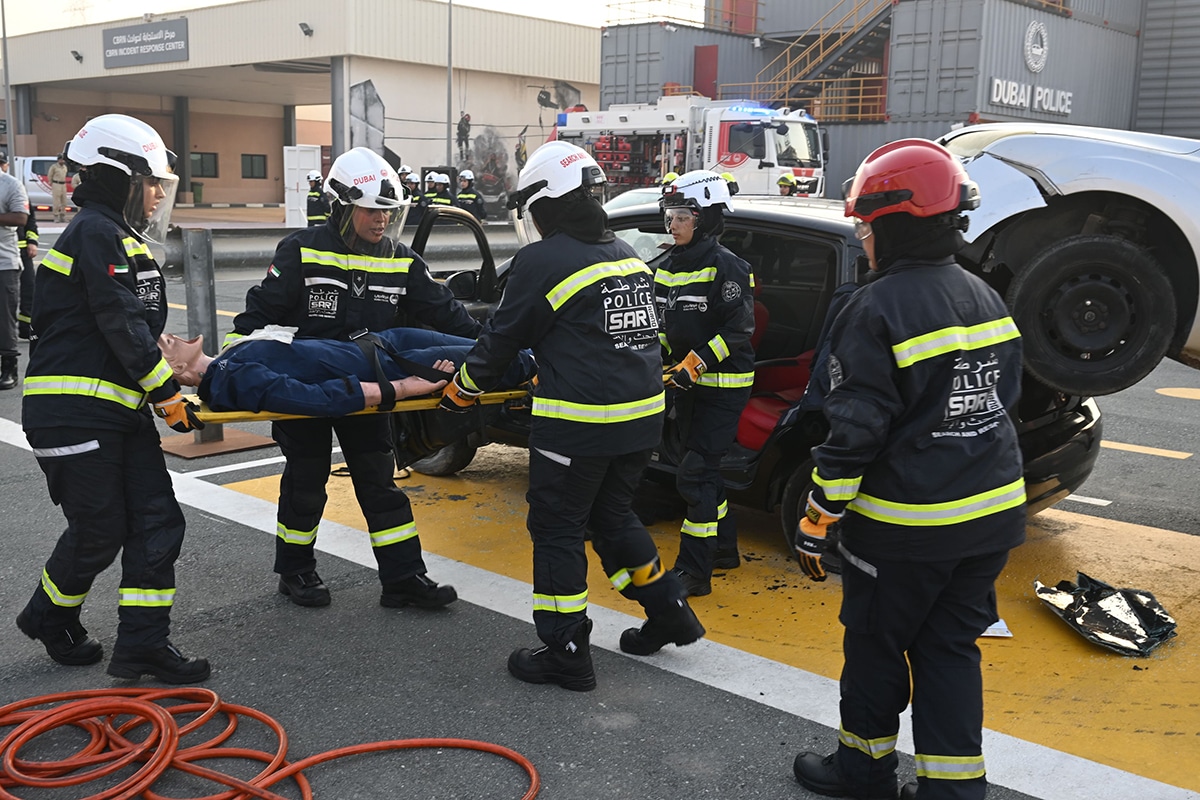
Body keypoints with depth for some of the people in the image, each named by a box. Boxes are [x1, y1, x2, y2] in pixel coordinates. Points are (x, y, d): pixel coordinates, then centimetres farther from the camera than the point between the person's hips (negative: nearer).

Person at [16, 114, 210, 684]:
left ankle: (142, 643, 9)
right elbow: (121, 326, -19)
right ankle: (48, 616, 27)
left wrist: (169, 383, 13)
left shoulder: (121, 238, 19)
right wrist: (167, 391, -16)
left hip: (121, 408, 10)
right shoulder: (96, 234, -13)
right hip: (73, 410, -10)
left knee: (156, 521, 3)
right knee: (99, 530, 0)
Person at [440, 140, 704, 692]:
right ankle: (669, 612, 31)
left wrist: (461, 389, 11)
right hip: (642, 417, 8)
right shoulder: (626, 255, 13)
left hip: (578, 424, -8)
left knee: (557, 530, 6)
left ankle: (566, 655, 12)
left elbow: (504, 336, -3)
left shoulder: (544, 261, -11)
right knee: (611, 515, 24)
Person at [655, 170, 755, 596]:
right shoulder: (667, 266, 9)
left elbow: (739, 330, -20)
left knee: (695, 474, -11)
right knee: (702, 467, 17)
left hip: (723, 385, -9)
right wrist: (658, 357, 2)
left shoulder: (726, 267, -16)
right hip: (688, 382, 9)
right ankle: (724, 547, 34)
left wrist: (695, 365, -25)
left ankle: (694, 572, -6)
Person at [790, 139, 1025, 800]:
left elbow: (855, 431, -19)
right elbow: (1003, 401, 15)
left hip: (907, 522, -7)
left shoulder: (878, 309, -17)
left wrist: (816, 521, -10)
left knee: (876, 645, 12)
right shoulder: (986, 299, 6)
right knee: (950, 647, 16)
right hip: (995, 512, 7)